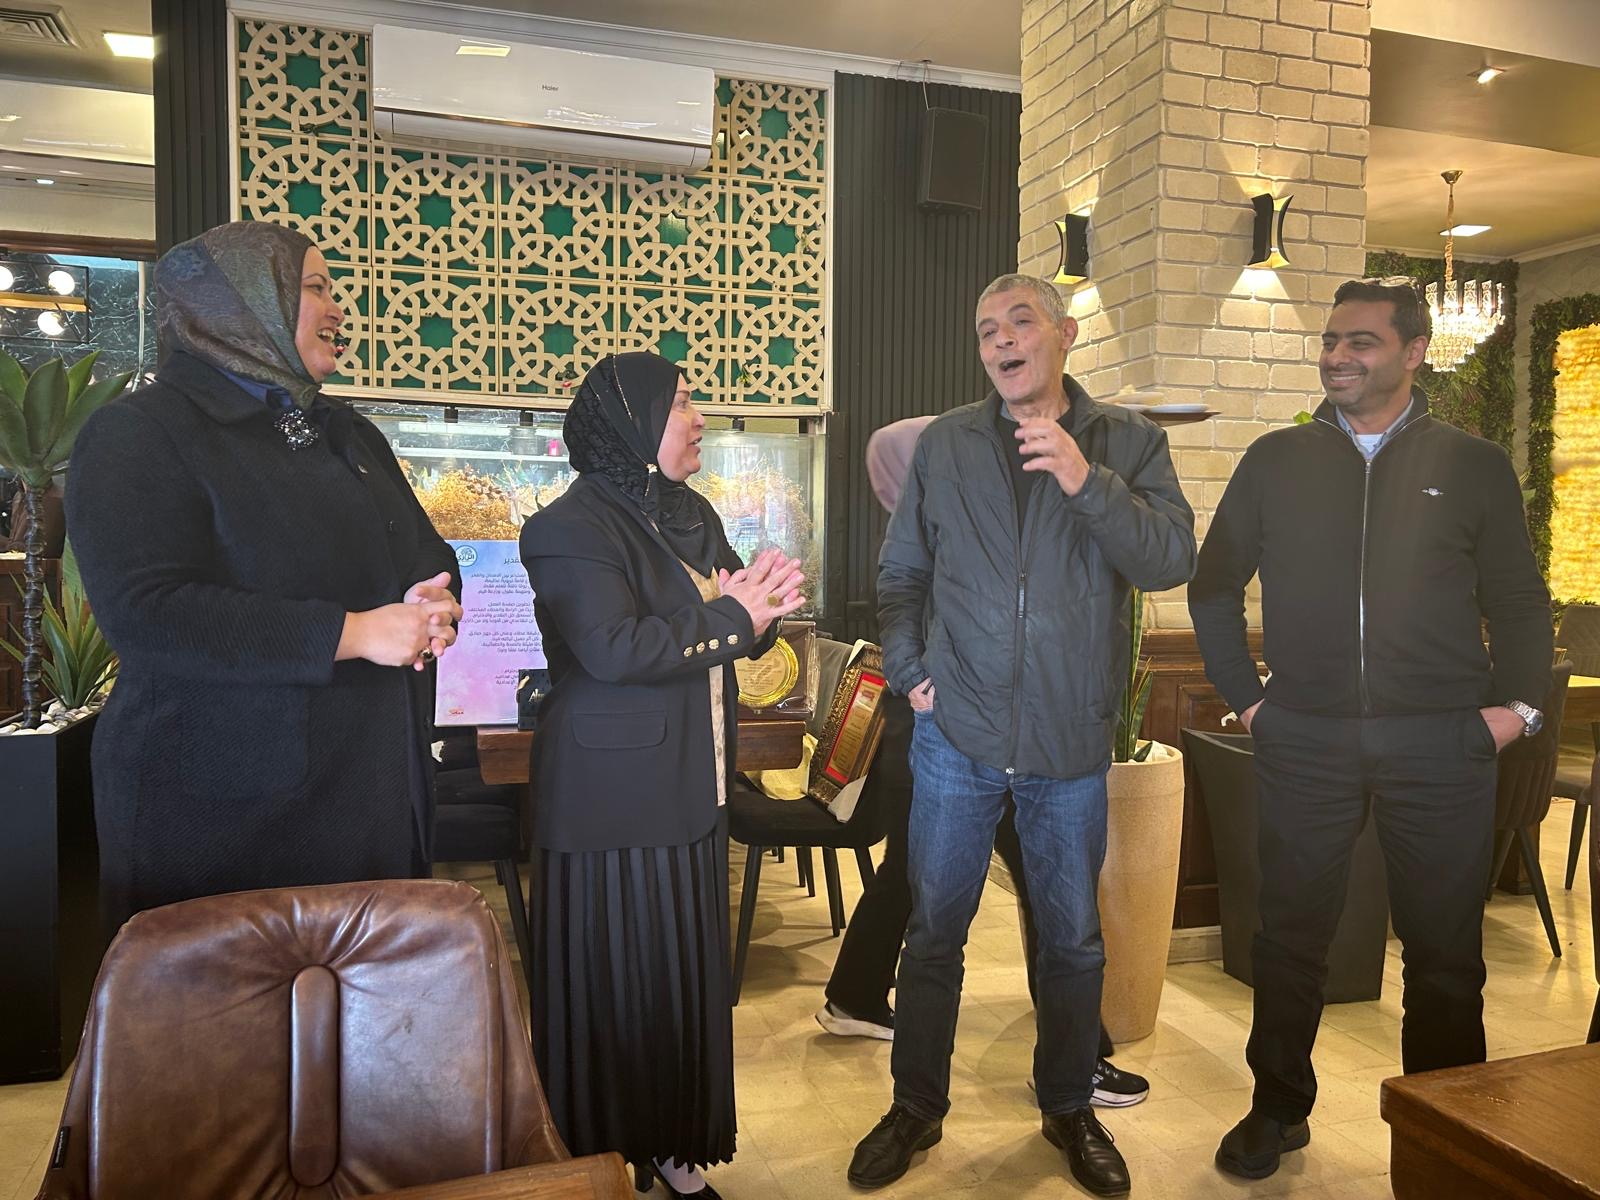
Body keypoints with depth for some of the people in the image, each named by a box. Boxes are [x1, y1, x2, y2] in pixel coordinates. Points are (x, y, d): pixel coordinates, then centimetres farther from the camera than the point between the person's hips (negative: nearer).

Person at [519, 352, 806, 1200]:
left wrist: (762, 601, -7)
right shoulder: (573, 528, -12)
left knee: (689, 974, 14)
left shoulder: (693, 515, 13)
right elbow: (614, 648, -24)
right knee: (613, 984, 4)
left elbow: (744, 631, 16)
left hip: (690, 793, 8)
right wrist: (730, 619, -15)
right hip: (611, 801, -7)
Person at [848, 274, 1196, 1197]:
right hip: (958, 736, 1)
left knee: (1074, 939, 15)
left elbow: (1173, 560, -13)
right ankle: (918, 1107, 32)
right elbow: (902, 574, 10)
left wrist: (1087, 481, -25)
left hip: (1072, 744, 0)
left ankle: (1069, 1108, 37)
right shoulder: (945, 445, 4)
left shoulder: (1126, 441, 1)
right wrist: (910, 671, -1)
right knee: (935, 931, 11)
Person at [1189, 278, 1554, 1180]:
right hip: (1306, 740, 1)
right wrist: (1243, 693, 4)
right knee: (1292, 936, 9)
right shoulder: (1276, 461, 6)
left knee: (1445, 949, 10)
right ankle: (1279, 1110, 26)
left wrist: (1516, 702, -3)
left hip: (1442, 742, 0)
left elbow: (1520, 601, 9)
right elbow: (1215, 585, 10)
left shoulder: (1475, 466, 5)